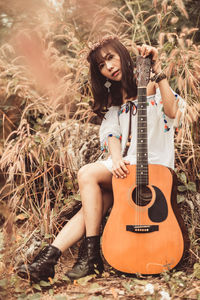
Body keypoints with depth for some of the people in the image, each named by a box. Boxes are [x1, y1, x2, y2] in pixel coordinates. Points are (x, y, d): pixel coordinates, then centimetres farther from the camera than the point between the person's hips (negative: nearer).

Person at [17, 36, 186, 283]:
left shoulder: (150, 85, 0)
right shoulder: (113, 97, 19)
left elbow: (171, 111, -21)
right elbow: (112, 133, 5)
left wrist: (157, 70, -24)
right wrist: (116, 160, -16)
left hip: (154, 164, -5)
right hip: (125, 164, 5)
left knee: (88, 174, -24)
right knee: (95, 203, -20)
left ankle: (91, 254, -19)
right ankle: (49, 258, -26)